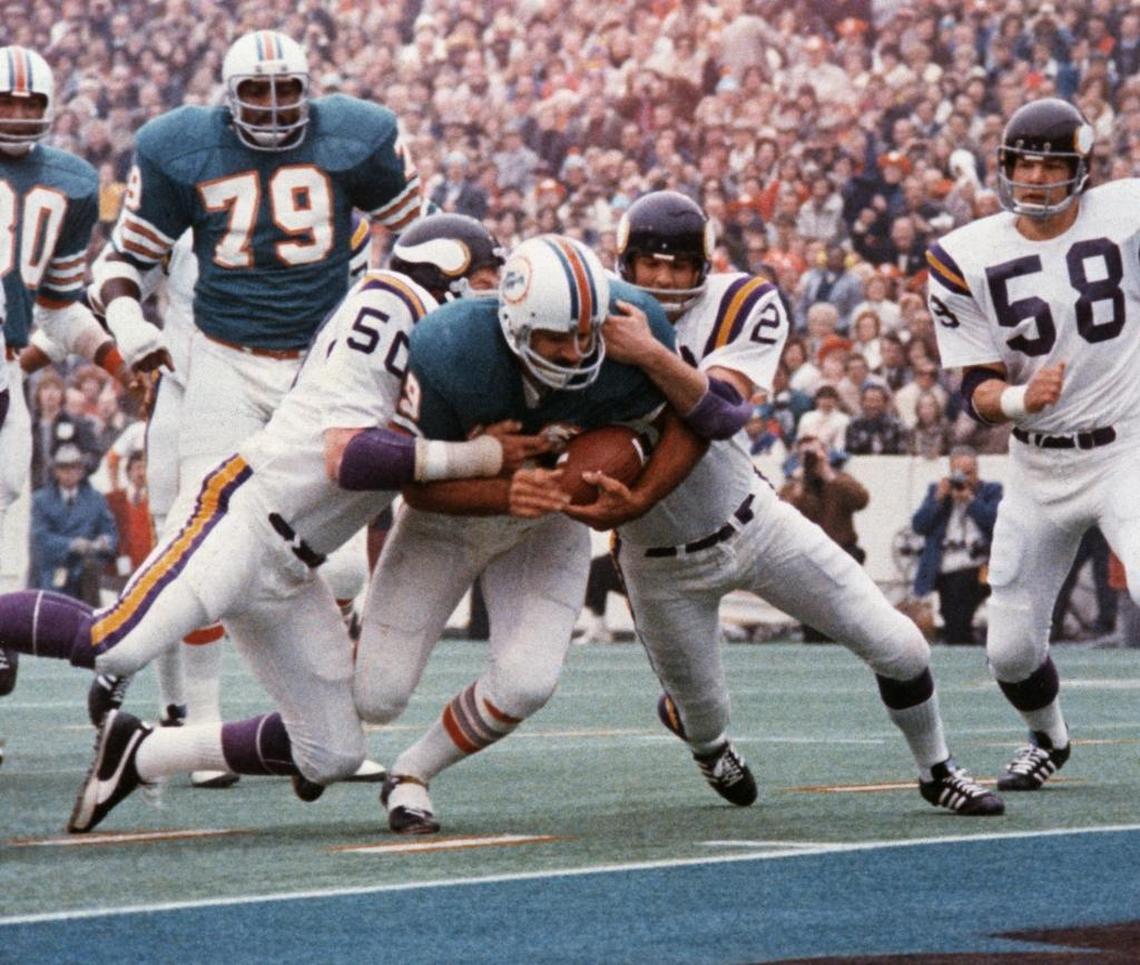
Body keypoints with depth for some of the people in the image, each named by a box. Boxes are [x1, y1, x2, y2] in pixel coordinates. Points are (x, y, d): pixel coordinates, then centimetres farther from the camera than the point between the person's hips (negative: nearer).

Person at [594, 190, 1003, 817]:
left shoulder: (737, 307, -16)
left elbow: (723, 414, -33)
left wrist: (651, 355, -47)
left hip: (753, 523, 1)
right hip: (663, 564, -1)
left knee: (897, 647, -3)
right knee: (704, 719, 11)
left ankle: (936, 771, 24)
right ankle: (685, 720, 51)